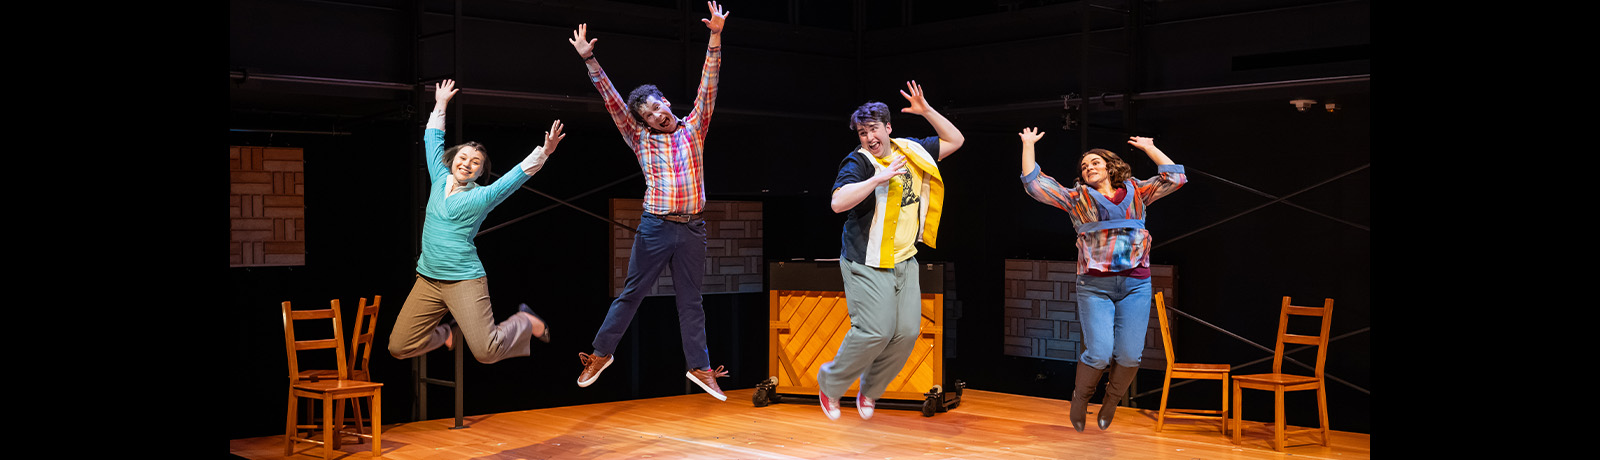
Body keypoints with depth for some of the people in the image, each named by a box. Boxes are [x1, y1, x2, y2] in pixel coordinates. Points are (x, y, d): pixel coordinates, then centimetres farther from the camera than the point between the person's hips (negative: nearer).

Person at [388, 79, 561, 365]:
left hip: (464, 280, -5)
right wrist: (440, 105, 27)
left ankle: (526, 321, 14)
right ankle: (450, 334, 28)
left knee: (486, 352, -17)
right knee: (398, 348, 1)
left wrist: (544, 151, -26)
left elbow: (519, 174, -13)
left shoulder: (482, 196, -2)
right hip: (428, 279, 5)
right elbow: (432, 140, 23)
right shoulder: (440, 180, 11)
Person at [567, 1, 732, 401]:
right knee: (631, 293, 7)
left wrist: (715, 39, -11)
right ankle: (602, 353, 21)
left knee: (690, 299, 10)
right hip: (655, 228, 0)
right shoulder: (641, 140, 7)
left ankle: (699, 367, 17)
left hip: (692, 229, 1)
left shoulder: (693, 129, 8)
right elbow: (612, 101, 2)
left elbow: (708, 87, -1)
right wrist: (589, 60, -6)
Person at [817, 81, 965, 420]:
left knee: (908, 332, 2)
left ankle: (870, 391, 22)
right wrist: (879, 178, -29)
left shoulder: (911, 151, 8)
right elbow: (838, 202, -27)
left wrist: (926, 110, 5)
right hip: (868, 264, -6)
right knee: (876, 331, -13)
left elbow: (955, 140, 18)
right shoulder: (858, 163, -11)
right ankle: (830, 384, 9)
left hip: (905, 261, 6)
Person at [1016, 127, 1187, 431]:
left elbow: (1175, 178, 15)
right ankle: (1080, 398, 16)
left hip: (1135, 284, 2)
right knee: (1099, 353, -12)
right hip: (1095, 286, -2)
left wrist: (1149, 148, 20)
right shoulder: (1077, 198, 12)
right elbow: (1034, 184, 7)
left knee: (1129, 354, -6)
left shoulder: (1136, 192, 16)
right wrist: (1029, 145, 10)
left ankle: (1111, 401, 20)